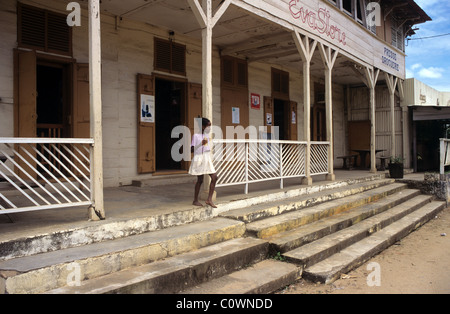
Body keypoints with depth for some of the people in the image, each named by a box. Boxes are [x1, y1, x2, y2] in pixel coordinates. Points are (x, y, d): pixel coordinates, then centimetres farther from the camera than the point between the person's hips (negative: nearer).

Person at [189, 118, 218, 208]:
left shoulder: (207, 135, 12)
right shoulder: (196, 135, -10)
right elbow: (192, 150, -13)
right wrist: (201, 144, -24)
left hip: (207, 159, 7)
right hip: (199, 159, -7)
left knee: (214, 177, -3)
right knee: (200, 180, -1)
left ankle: (209, 199, 3)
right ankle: (195, 200, 15)